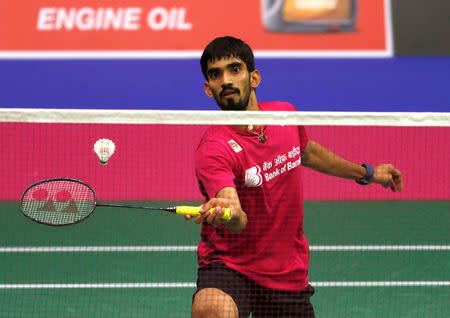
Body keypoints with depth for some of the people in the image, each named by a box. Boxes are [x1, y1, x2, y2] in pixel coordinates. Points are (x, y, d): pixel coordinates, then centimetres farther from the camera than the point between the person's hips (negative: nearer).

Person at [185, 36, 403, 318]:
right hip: (228, 265, -7)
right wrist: (227, 214, -60)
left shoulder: (285, 114, -1)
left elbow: (307, 152, 24)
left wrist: (366, 173, 34)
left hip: (289, 276, 7)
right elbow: (239, 222, -36)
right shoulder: (214, 149, -22)